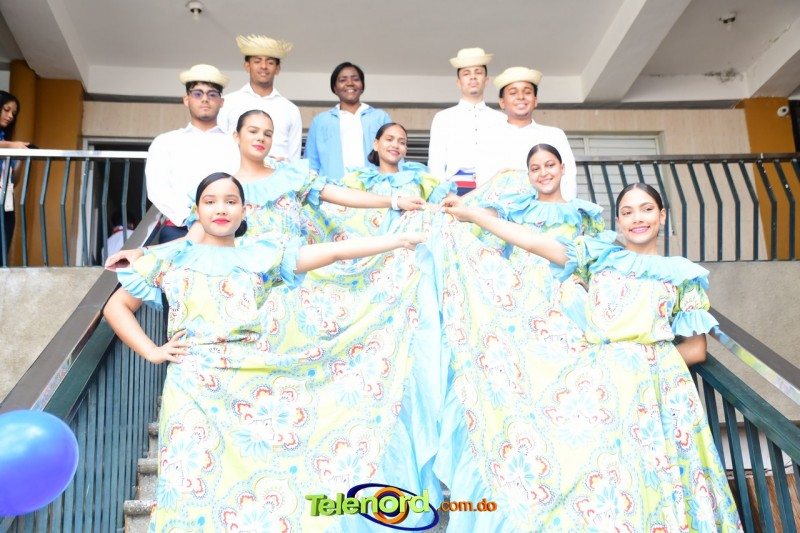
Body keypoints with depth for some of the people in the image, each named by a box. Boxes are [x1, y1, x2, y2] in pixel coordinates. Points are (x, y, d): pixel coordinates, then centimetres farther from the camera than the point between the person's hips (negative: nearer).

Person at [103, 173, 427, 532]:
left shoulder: (262, 255, 11)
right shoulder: (173, 257, 11)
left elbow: (334, 251, 5)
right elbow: (116, 307, 14)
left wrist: (400, 239, 2)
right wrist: (152, 352, 1)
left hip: (255, 379, 1)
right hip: (196, 387, -1)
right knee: (197, 490, 0)